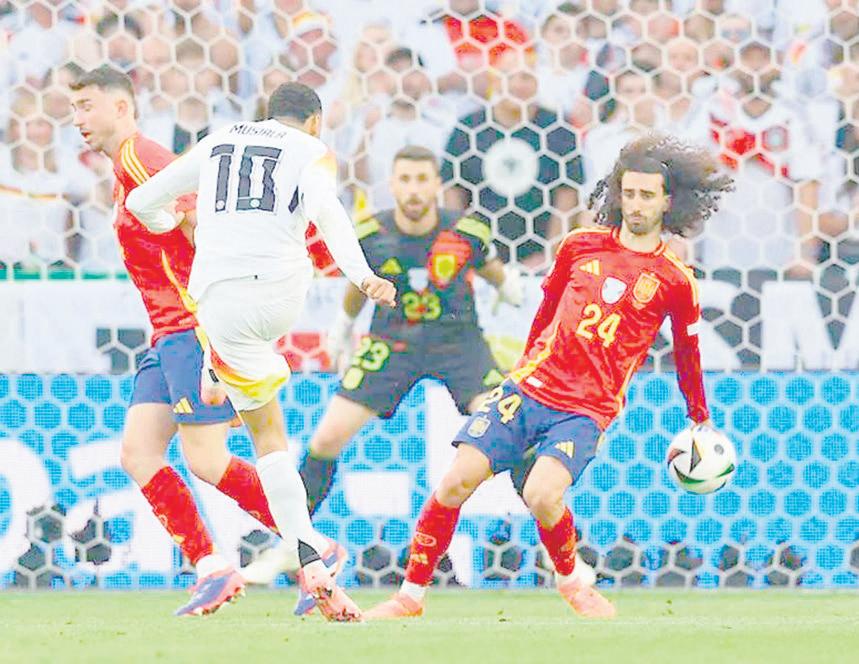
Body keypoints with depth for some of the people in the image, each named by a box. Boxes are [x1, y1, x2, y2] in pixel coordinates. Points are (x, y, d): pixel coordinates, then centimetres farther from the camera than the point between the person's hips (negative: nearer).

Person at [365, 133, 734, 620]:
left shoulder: (675, 281, 1)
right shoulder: (581, 246, 7)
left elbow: (687, 355, 14)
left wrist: (701, 423, 22)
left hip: (587, 411, -3)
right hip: (530, 388, 3)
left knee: (542, 496, -27)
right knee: (458, 480, -11)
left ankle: (571, 579, 3)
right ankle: (411, 594, 0)